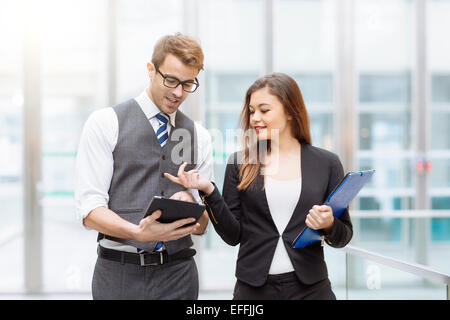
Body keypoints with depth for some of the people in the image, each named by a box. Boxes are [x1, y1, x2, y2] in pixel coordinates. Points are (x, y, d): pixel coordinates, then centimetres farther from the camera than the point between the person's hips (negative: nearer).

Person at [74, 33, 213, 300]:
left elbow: (201, 226, 9)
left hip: (179, 275, 3)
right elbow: (90, 211, -9)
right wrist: (138, 232, -25)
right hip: (119, 275, -2)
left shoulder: (199, 136, 9)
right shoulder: (105, 123, -2)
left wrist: (190, 204, -13)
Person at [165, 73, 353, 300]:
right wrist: (208, 191, -12)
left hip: (310, 288, 0)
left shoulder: (326, 163, 1)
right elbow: (233, 236, -1)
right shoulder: (239, 163, 2)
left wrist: (329, 225, -15)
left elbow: (344, 237, 5)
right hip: (253, 289, 0)